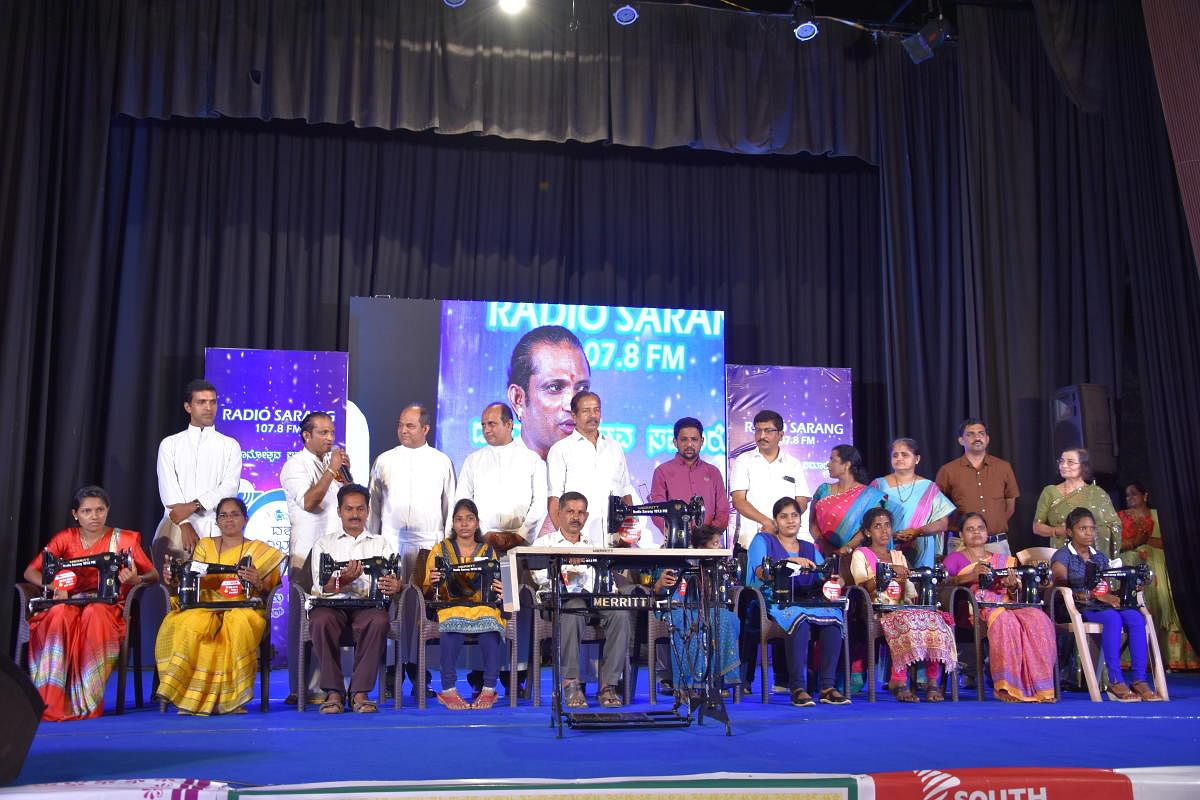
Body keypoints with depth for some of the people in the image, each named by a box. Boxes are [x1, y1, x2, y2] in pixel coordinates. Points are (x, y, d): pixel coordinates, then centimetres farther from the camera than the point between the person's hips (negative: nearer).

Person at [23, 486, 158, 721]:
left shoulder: (124, 539, 8)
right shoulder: (65, 538, 12)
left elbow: (154, 575, 5)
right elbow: (30, 572, 8)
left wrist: (136, 580, -19)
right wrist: (54, 587, -13)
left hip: (108, 606, -1)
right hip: (70, 603, 1)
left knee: (95, 614, -37)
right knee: (60, 614, -35)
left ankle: (87, 702, -33)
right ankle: (53, 701, -34)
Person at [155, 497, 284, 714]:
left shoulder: (260, 550, 16)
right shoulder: (204, 546, 22)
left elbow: (268, 592, 9)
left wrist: (257, 582, -13)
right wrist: (176, 578, -9)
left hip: (244, 609, -1)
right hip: (206, 607, 2)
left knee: (238, 625, -38)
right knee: (190, 625, -34)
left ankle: (232, 699, -28)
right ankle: (191, 697, -25)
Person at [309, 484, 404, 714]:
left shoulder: (381, 543, 22)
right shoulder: (324, 544, 19)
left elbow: (394, 581, 9)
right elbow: (321, 587, 5)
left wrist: (395, 586, -18)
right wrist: (343, 580, -19)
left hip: (368, 604, 0)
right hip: (331, 604, 0)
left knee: (379, 621, -35)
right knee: (320, 621, -35)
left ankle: (359, 692, -26)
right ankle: (333, 692, -25)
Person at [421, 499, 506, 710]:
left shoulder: (488, 550, 18)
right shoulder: (440, 549, 14)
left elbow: (495, 587, 17)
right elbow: (427, 593, 10)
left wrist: (499, 590, -7)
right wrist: (433, 583, -14)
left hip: (483, 605, 1)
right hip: (450, 605, -1)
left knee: (491, 623, -36)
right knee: (453, 624, -38)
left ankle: (489, 690, -30)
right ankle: (448, 690, -31)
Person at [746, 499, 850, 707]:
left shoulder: (810, 548, 25)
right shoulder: (763, 540, 11)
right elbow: (761, 571, -9)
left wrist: (835, 580, -13)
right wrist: (790, 561, -23)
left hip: (808, 602, 4)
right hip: (774, 602, -4)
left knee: (834, 615, -28)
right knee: (799, 617, -37)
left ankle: (827, 686, -29)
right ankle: (797, 688, -34)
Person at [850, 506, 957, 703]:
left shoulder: (899, 556, 28)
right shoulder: (860, 555, 12)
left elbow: (910, 592, 19)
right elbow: (862, 587, -6)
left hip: (903, 609, 5)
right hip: (877, 611, -5)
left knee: (934, 619, -26)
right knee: (906, 621, -37)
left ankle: (933, 683, -27)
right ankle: (899, 682, -33)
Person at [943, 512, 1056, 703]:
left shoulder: (1004, 560, 28)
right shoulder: (956, 558, 18)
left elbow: (1015, 597, 21)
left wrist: (1013, 587, -3)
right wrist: (970, 577, -17)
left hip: (1005, 604, 4)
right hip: (976, 607, -4)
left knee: (1038, 619, -28)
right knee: (1004, 620, -38)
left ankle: (1038, 686, -28)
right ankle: (1007, 686, -36)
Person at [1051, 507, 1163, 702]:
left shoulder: (1101, 557, 22)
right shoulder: (1062, 556, 3)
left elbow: (1107, 589, 16)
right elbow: (1062, 591, -9)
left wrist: (1113, 595, -9)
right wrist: (1096, 596, -18)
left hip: (1102, 606, 6)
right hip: (1076, 609, -5)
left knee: (1136, 617, -26)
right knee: (1113, 618, -35)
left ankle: (1139, 680, -30)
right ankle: (1115, 682, -36)